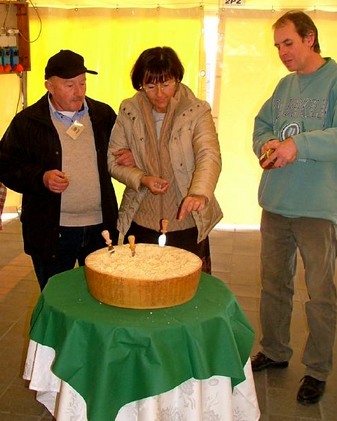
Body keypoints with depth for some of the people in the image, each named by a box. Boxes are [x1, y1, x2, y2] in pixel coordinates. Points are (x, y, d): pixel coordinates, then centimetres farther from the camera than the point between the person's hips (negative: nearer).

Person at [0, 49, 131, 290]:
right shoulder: (27, 122, -3)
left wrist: (129, 157, -4)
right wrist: (41, 178, -17)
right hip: (51, 232, -2)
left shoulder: (104, 115, 5)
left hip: (100, 227, 3)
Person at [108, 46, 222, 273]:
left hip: (187, 224, -2)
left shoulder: (197, 111, -7)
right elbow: (113, 160, 5)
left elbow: (209, 156, -20)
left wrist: (200, 193, -39)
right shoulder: (128, 111, 0)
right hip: (140, 224, 2)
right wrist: (142, 179, -14)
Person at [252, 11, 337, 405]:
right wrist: (266, 145, -4)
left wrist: (298, 144, -27)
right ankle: (274, 351, 35)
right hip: (276, 202, 7)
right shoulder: (286, 84, 13)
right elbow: (262, 124, 17)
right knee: (273, 283, 16)